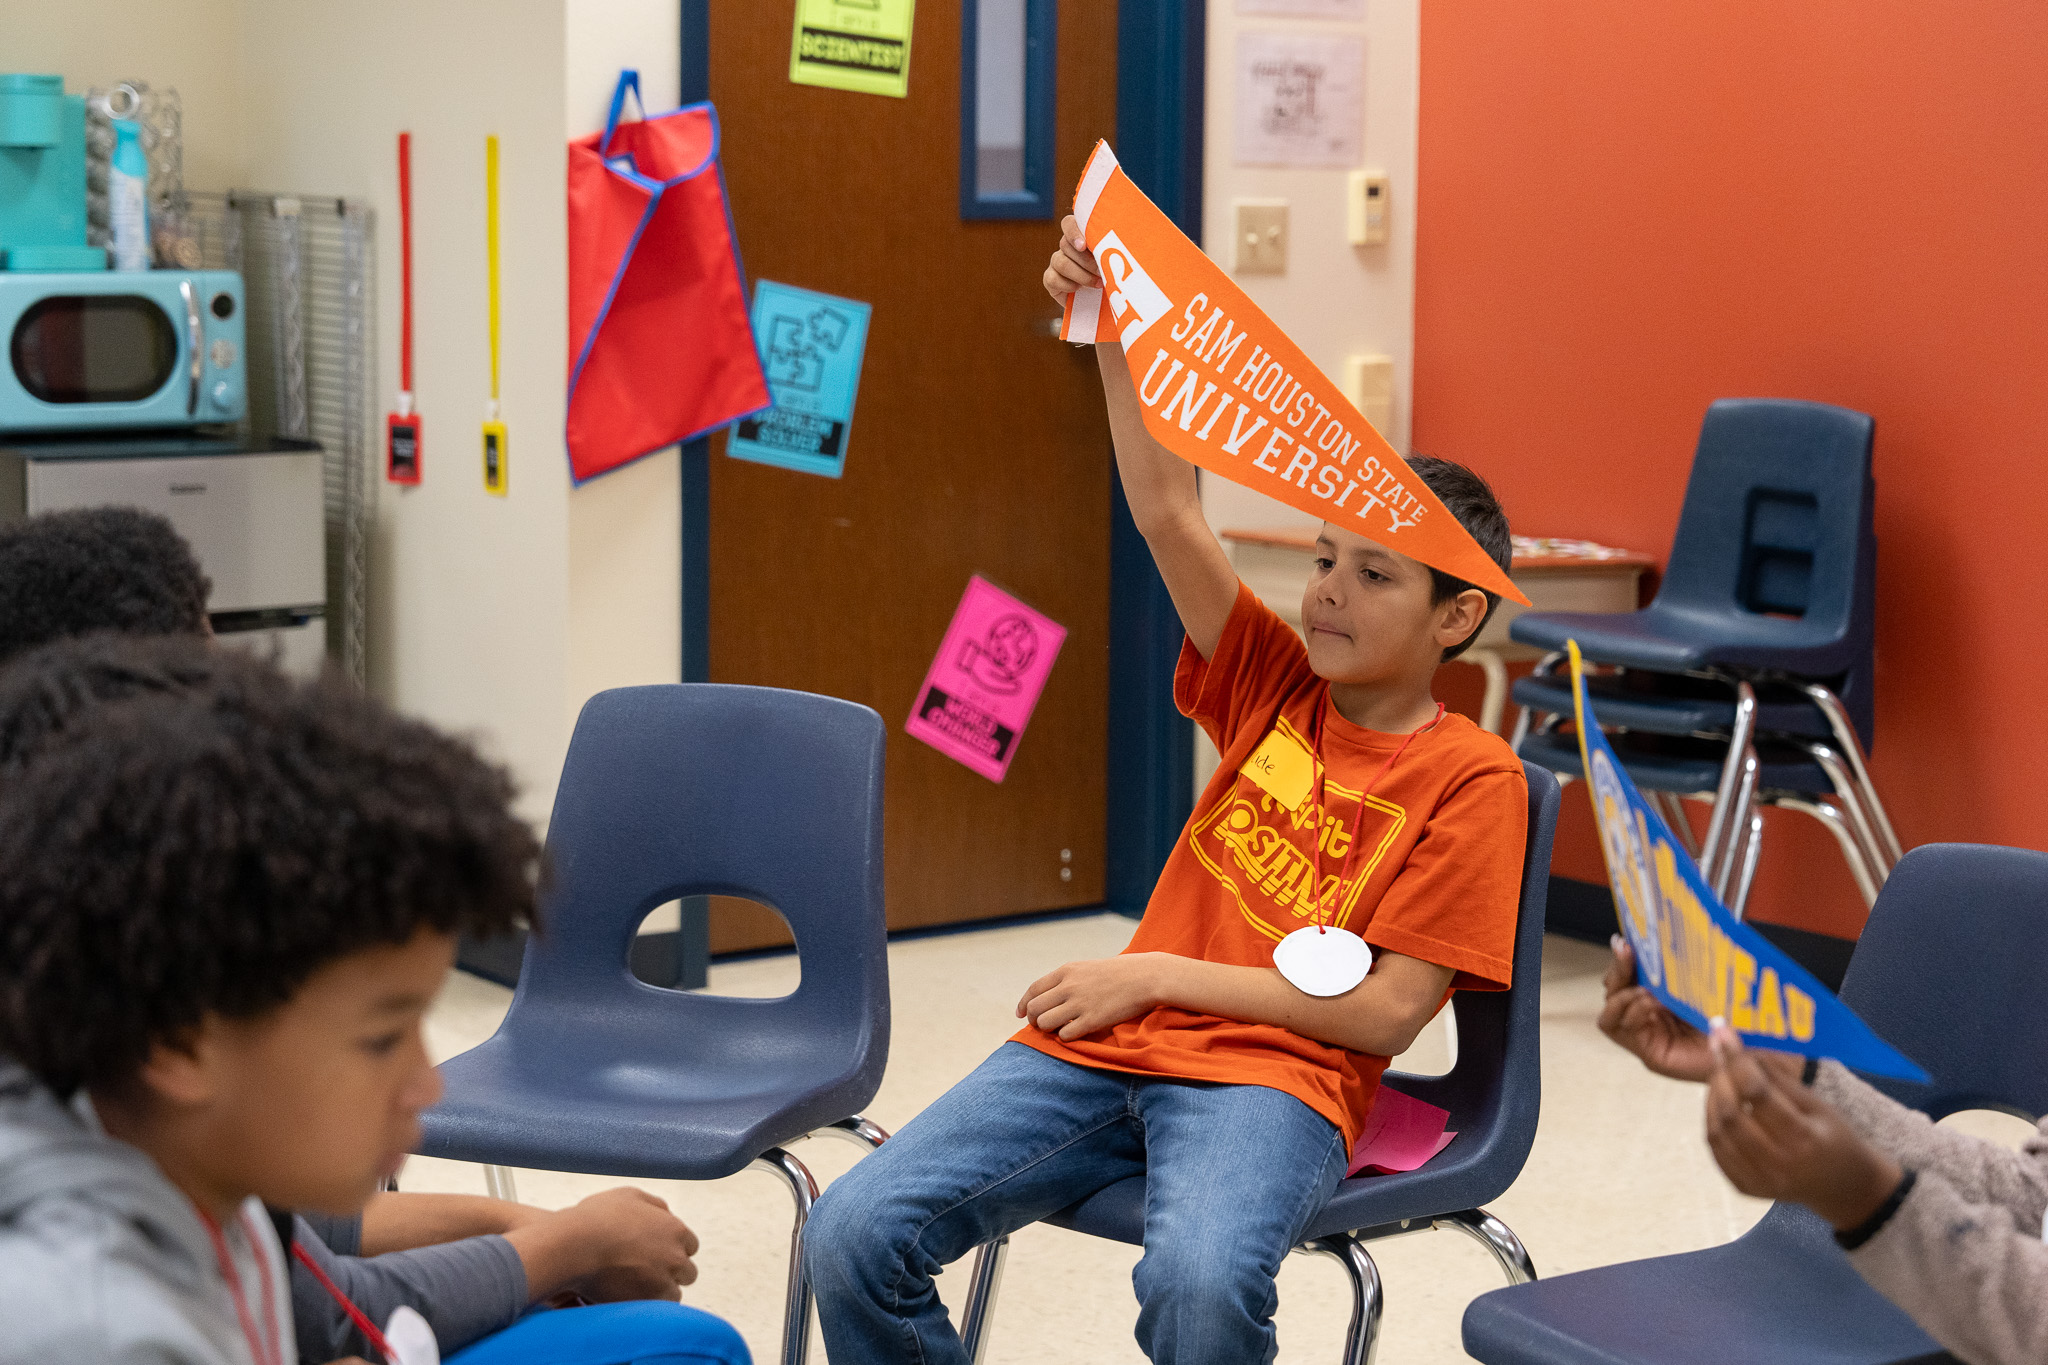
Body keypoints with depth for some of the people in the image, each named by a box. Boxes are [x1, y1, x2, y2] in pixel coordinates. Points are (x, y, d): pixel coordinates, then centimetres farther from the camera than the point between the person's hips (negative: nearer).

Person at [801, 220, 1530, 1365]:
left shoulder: (1470, 776, 0)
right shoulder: (1277, 684, 15)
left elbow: (1385, 1012, -7)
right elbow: (1170, 516, 4)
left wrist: (1158, 976, -8)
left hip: (1274, 1077, -5)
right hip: (1103, 1050, 5)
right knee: (852, 1236, -16)